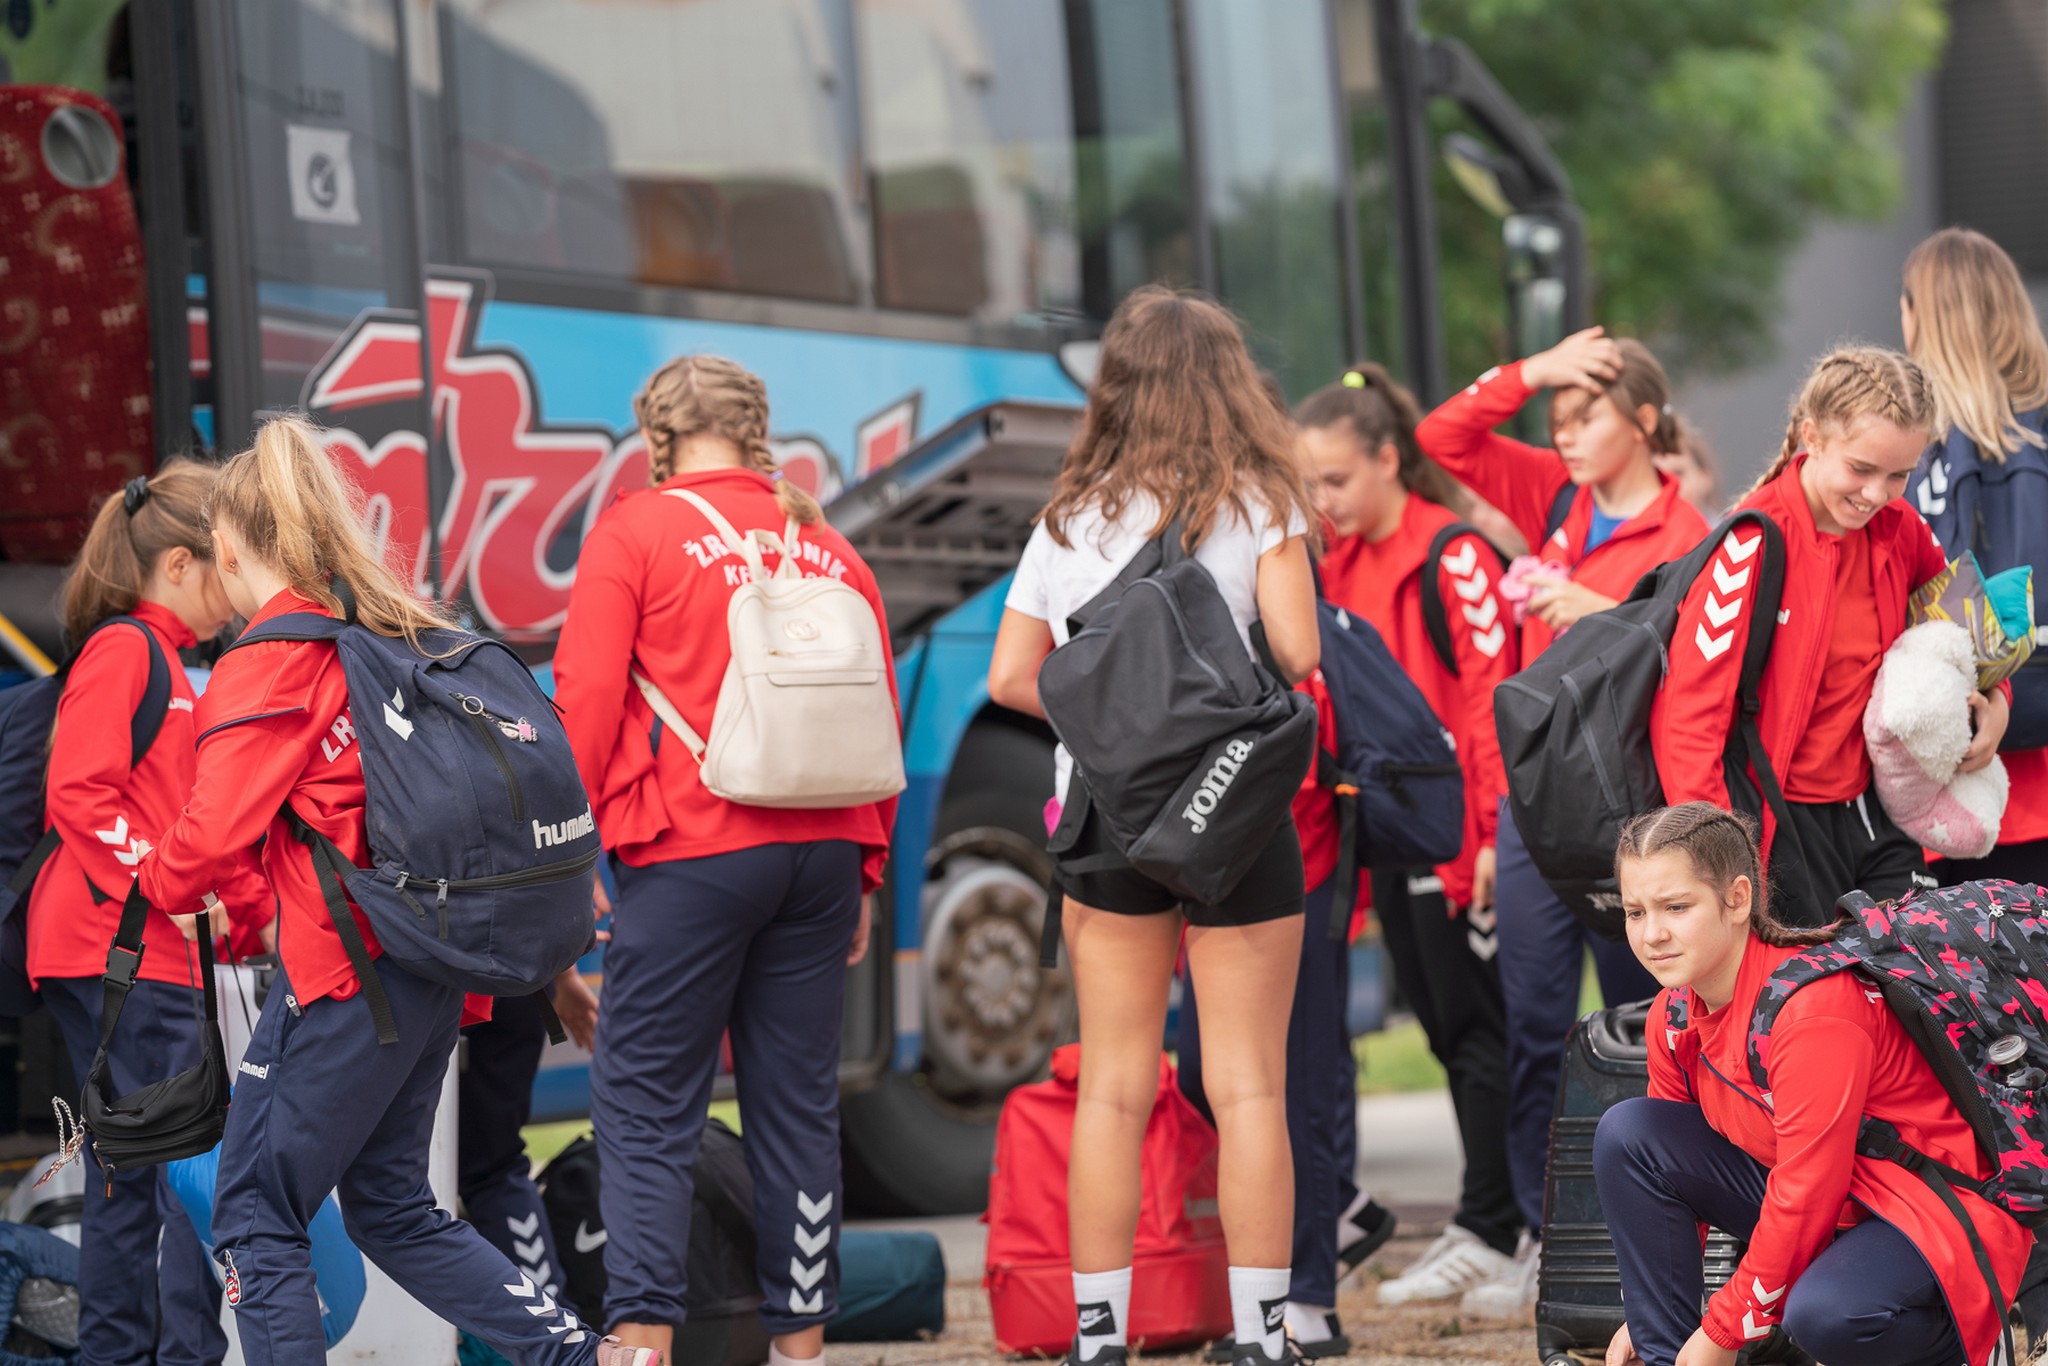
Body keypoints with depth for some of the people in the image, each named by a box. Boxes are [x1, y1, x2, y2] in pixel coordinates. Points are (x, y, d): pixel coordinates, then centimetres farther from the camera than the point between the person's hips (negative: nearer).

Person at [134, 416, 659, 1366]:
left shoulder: (267, 665, -9)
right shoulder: (397, 636, 15)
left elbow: (214, 833, -14)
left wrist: (158, 885, 7)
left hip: (343, 971, -8)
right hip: (433, 967, 8)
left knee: (254, 1215, 1)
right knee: (392, 1208, 18)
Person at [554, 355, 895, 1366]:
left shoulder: (636, 532, -2)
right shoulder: (829, 548, 11)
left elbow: (585, 704, -6)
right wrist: (864, 868, 19)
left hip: (692, 853, -4)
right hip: (822, 853, 5)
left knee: (647, 1107, -1)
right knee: (797, 1104, 10)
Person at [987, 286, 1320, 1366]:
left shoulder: (1070, 516, 7)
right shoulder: (1257, 502, -4)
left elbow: (1011, 676, 5)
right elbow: (1297, 651, -12)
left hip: (1105, 817, 3)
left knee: (1111, 1086, 7)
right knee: (1247, 1085, 0)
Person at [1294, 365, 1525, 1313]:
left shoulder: (1451, 556, -12)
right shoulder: (1337, 566, 13)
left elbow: (1492, 692, -16)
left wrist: (1497, 827, -20)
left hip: (1454, 831, -8)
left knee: (1475, 1024, -3)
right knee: (1442, 1024, 11)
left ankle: (1489, 1230, 1)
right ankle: (1510, 1223, 17)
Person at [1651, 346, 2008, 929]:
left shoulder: (1897, 527, 2)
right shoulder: (1757, 544, -17)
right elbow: (1688, 713, -20)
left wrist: (1993, 697, 5)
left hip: (1872, 814, 7)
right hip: (1783, 828, -6)